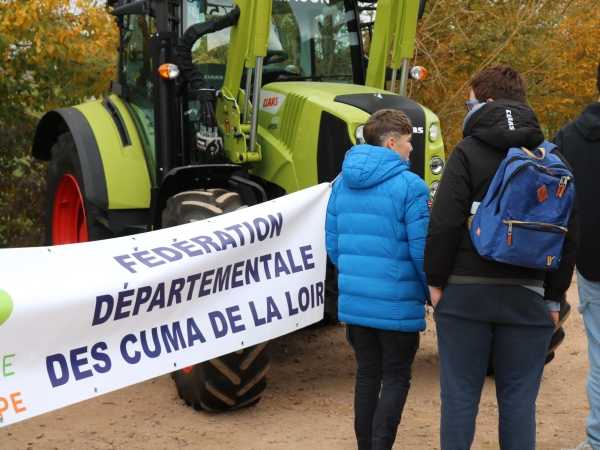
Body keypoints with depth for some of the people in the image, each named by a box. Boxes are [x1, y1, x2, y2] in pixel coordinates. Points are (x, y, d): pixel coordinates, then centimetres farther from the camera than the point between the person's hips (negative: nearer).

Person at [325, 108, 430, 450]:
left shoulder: (342, 183, 5)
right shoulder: (409, 186, -14)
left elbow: (333, 245, 10)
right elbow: (422, 251, -14)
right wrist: (433, 293, 1)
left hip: (353, 302, 6)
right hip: (397, 304, -6)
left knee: (367, 375, 17)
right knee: (396, 380, 6)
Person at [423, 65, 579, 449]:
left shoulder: (468, 152, -4)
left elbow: (444, 224, -11)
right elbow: (569, 234, 8)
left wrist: (435, 280, -1)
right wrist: (554, 297, 13)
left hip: (466, 292, -3)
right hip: (527, 296, 3)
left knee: (460, 394, 6)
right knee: (519, 399, 9)